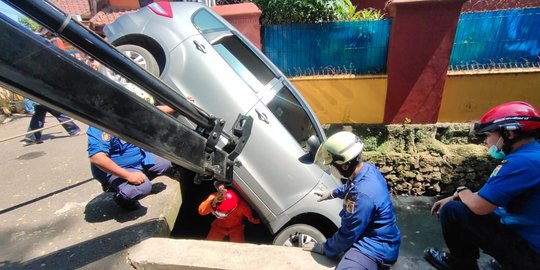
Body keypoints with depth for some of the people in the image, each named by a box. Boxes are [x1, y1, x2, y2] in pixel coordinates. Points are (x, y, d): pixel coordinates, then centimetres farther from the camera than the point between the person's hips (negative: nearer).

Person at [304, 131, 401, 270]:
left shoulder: (362, 195, -35)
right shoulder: (367, 168, -6)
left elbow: (347, 236, -23)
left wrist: (323, 248, -8)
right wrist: (333, 193, 28)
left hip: (376, 247, -10)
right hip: (371, 234, 10)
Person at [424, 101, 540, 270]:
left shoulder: (523, 162, -27)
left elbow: (478, 206, -26)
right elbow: (487, 195, 13)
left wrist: (461, 192, -4)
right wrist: (453, 198, 9)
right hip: (525, 236, 9)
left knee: (451, 211, -12)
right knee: (458, 204, 14)